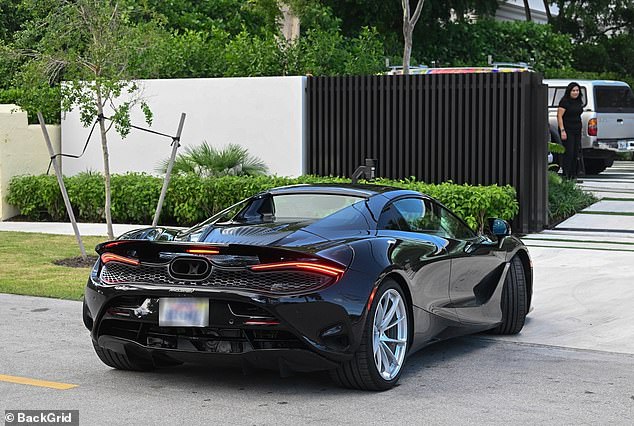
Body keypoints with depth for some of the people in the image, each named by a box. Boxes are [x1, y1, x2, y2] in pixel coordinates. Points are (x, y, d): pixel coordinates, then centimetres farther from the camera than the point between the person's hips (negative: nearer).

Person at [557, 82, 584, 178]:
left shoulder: (579, 102, 13)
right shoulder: (565, 101, -10)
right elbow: (559, 116, -14)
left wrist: (580, 129, 18)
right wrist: (562, 130, -20)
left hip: (577, 131, 7)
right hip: (567, 131, -7)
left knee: (576, 153, 6)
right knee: (569, 153, -10)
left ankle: (574, 174, 12)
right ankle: (566, 175, -8)